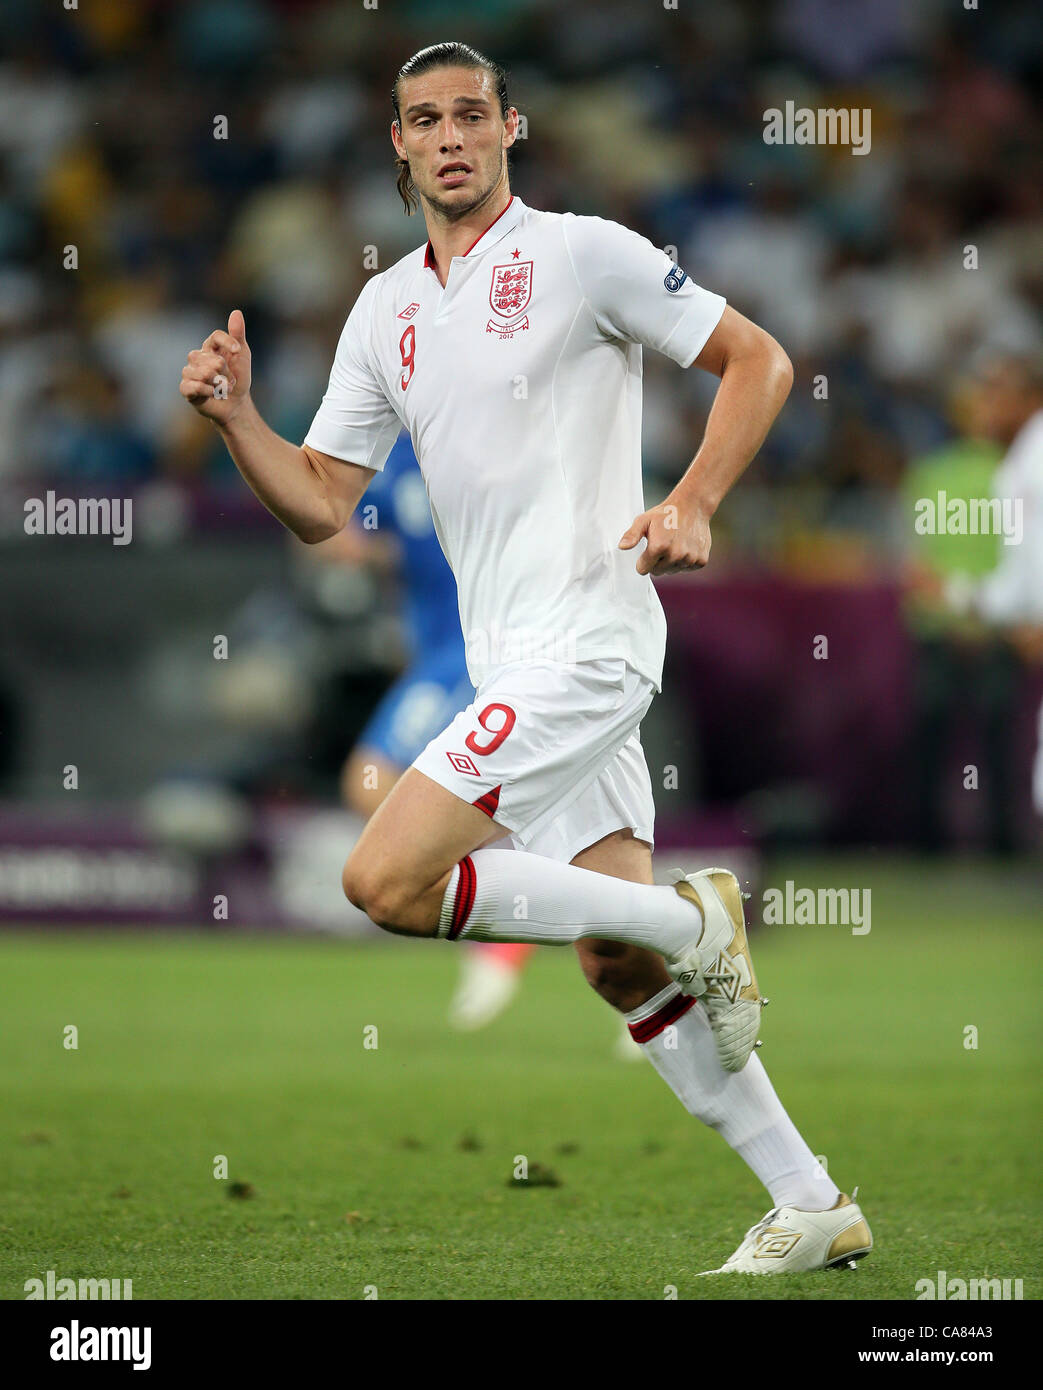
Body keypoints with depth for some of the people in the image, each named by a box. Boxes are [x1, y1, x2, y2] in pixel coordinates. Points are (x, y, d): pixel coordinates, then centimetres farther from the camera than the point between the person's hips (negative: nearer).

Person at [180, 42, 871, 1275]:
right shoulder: (385, 310, 15)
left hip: (587, 632, -7)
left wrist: (691, 506, -13)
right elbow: (319, 504, 13)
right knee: (618, 966, 5)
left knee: (389, 879, -19)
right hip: (514, 663, 7)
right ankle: (812, 1207, 10)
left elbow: (758, 360, -1)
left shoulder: (582, 253, -4)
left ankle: (693, 918, -6)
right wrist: (235, 416, -4)